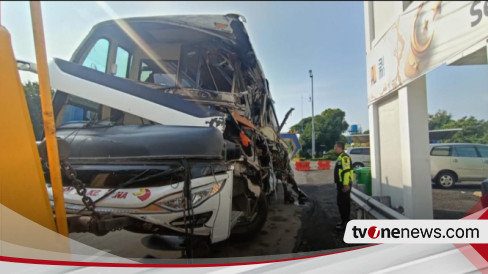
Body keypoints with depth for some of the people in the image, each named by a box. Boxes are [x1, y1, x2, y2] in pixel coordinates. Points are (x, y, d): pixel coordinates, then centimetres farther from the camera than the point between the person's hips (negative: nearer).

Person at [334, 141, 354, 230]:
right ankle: (344, 221, 25)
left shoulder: (344, 157, -17)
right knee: (343, 203, 16)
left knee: (342, 203, -6)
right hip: (341, 184, 11)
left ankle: (345, 223, 1)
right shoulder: (340, 157, 16)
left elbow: (346, 171, -24)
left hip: (344, 184, -11)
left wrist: (346, 184, -26)